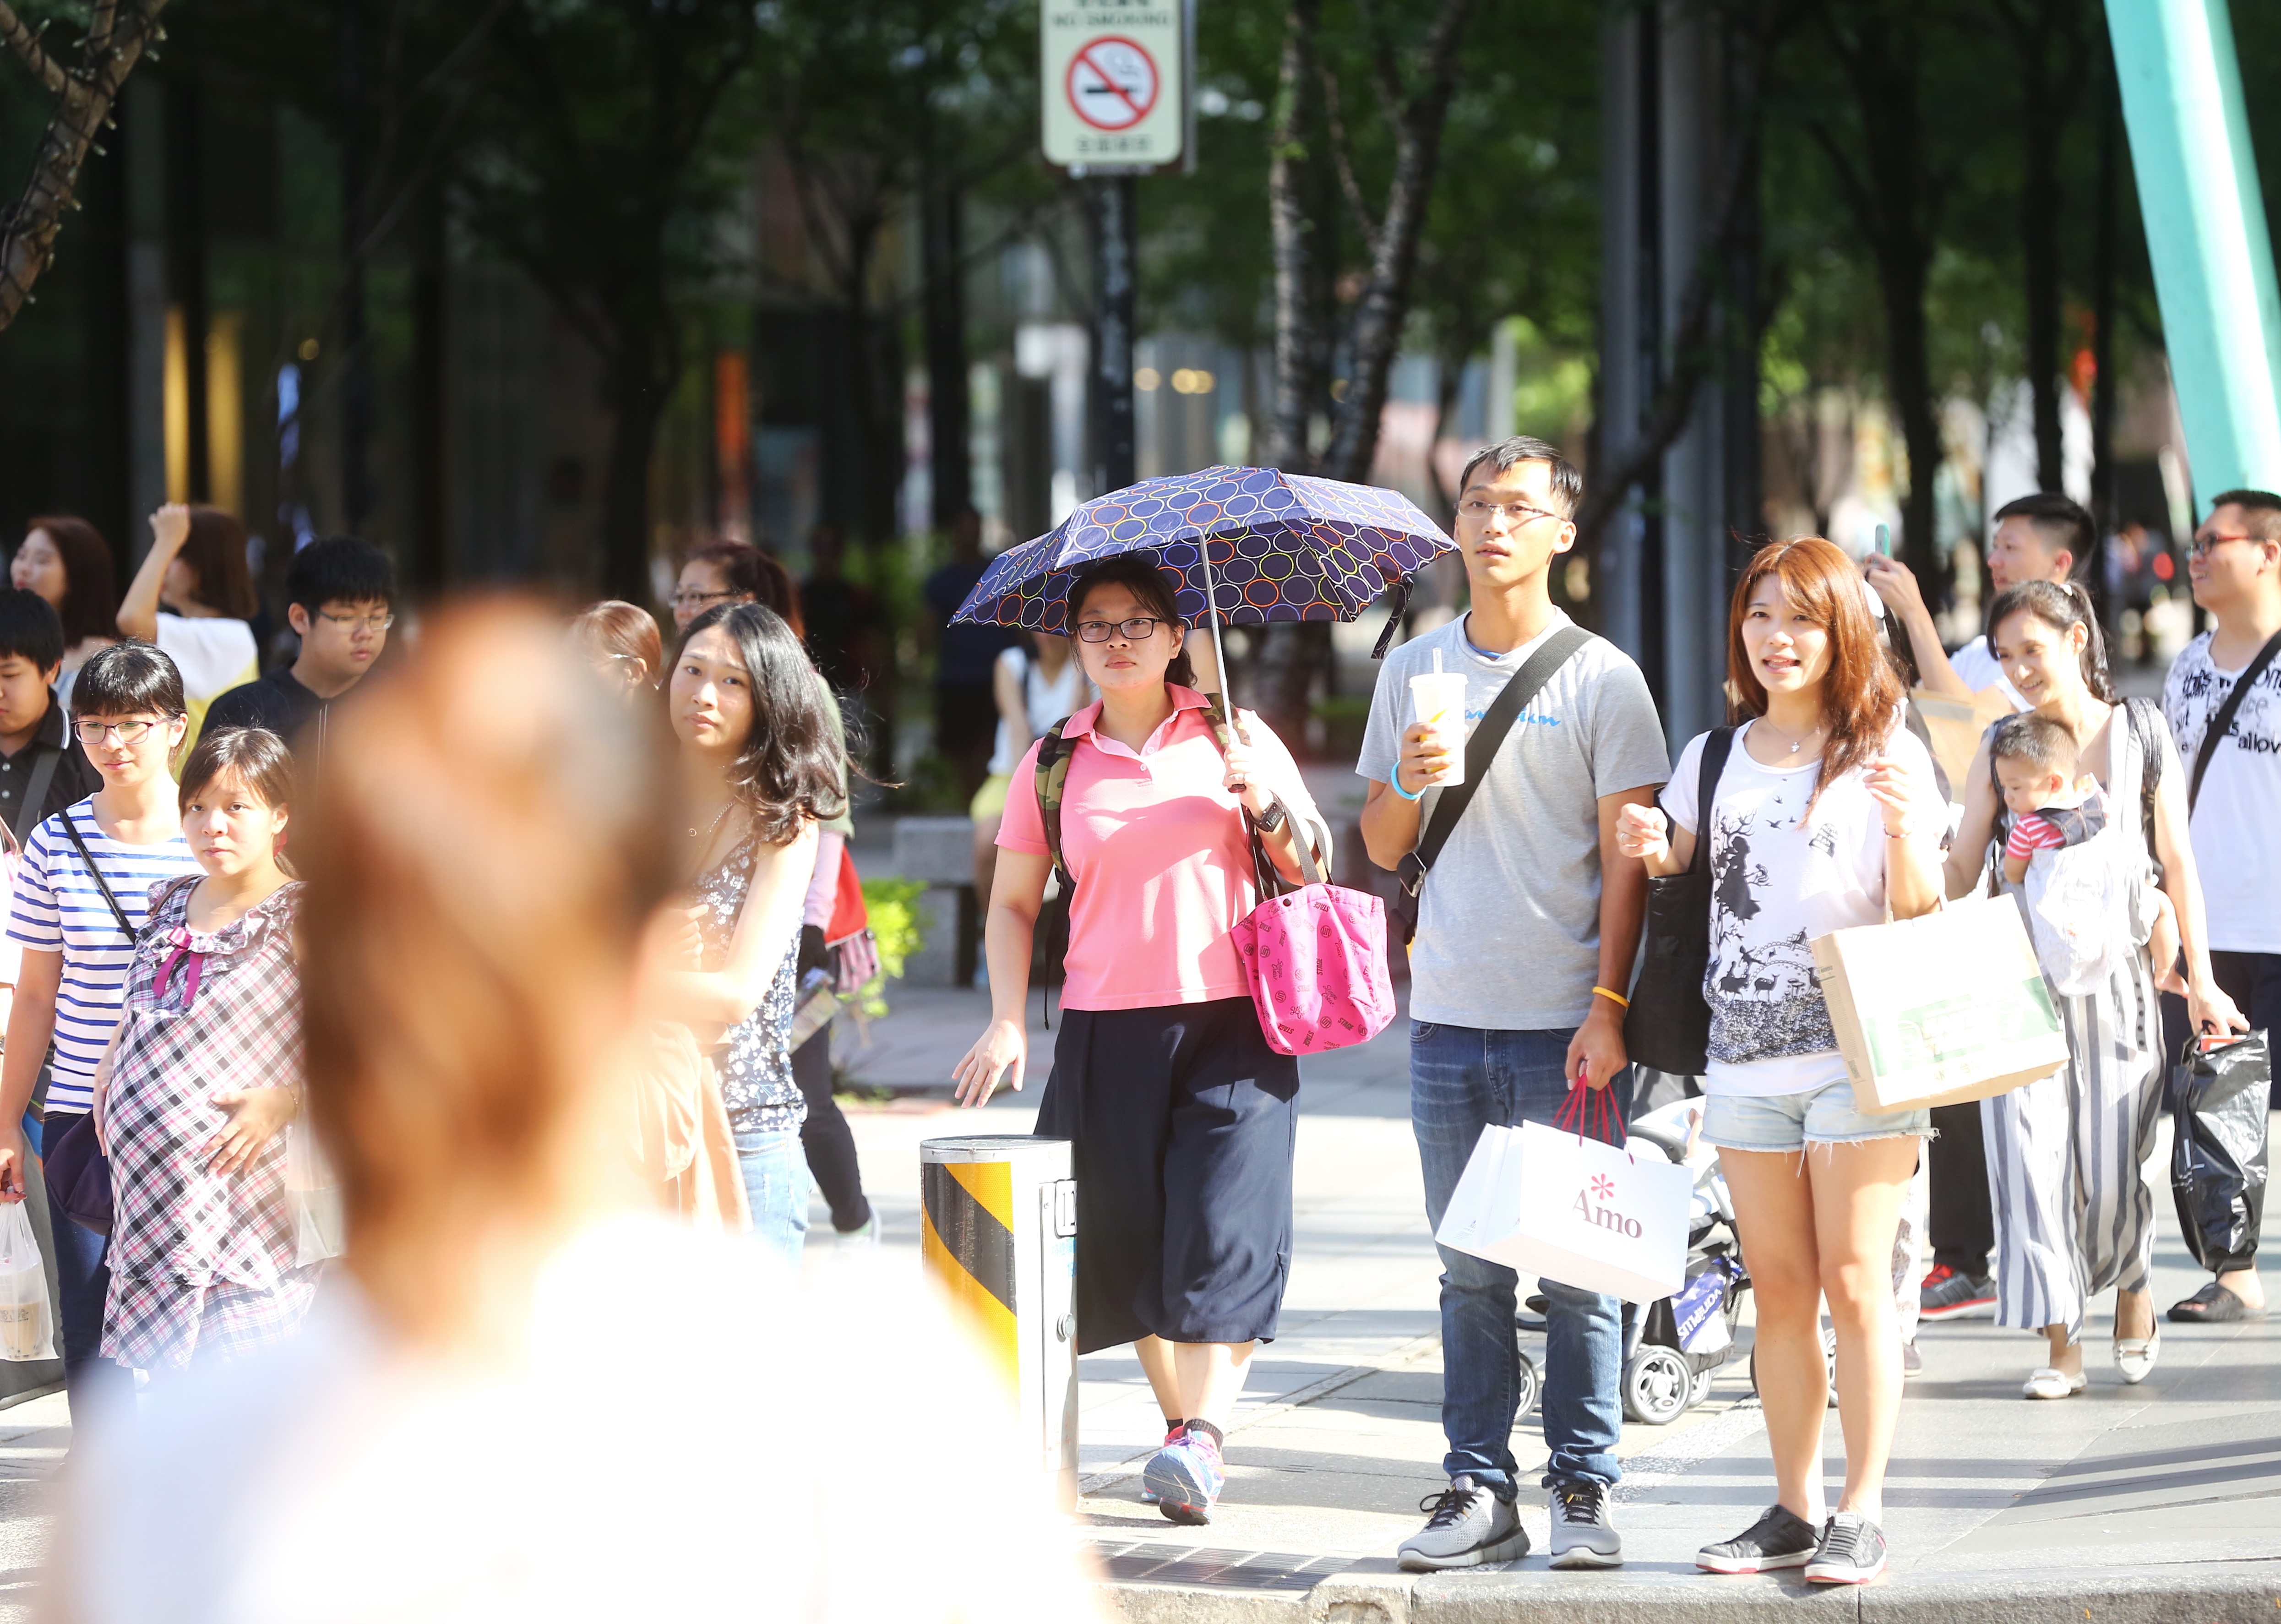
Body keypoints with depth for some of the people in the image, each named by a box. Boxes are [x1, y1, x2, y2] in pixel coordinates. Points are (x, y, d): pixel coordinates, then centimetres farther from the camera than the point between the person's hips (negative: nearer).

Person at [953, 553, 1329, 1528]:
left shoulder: (1232, 736, 7)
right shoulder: (1053, 766, 10)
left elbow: (1315, 865, 10)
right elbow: (1012, 904, 14)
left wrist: (1266, 805, -9)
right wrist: (1008, 1019, 3)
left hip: (1231, 1018, -2)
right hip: (1107, 1030, 2)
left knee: (1222, 1227, -13)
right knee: (1127, 1239, 2)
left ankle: (1202, 1437, -16)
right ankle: (1180, 1418, 16)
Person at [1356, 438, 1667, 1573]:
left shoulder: (1600, 679, 0)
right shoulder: (1413, 671, 12)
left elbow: (1626, 857, -3)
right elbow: (1382, 849, 16)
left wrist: (1608, 1009, -11)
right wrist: (1408, 784, -6)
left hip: (1564, 1022, -4)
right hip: (1449, 1017, 4)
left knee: (1576, 1272, -1)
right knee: (1470, 1273, 6)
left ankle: (1584, 1488, 6)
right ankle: (1478, 1490, 11)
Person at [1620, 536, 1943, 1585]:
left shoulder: (1888, 757, 1)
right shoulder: (1711, 760, 12)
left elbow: (1920, 921, -2)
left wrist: (1901, 829, -19)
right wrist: (1656, 857, -2)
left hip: (1859, 1052, -4)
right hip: (1746, 1055, 4)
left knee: (1853, 1280, -6)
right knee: (1779, 1288, 7)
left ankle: (1862, 1515, -2)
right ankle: (1794, 1510, 12)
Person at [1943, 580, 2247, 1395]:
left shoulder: (2139, 733, 3)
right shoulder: (2001, 748, 5)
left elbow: (2177, 862, 5)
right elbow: (1961, 868, 4)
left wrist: (2201, 979, 2)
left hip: (2114, 971, -1)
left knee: (2112, 1168, -2)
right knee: (2030, 1159, -6)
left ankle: (2131, 1281, 29)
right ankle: (2061, 1347, 1)